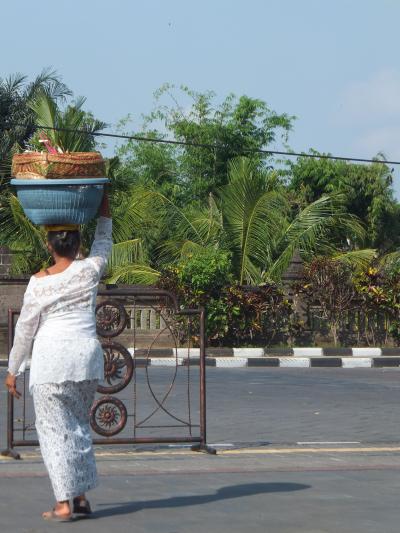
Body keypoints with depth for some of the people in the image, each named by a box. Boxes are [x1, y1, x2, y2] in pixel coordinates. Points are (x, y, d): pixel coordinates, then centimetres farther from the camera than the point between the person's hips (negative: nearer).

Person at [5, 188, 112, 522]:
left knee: (54, 429, 0)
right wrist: (103, 204, 32)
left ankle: (63, 504, -5)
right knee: (79, 426, 17)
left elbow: (25, 328, 1)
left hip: (51, 359, -3)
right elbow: (103, 243, 25)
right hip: (87, 356, 4)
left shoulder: (39, 282, -4)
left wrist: (13, 370, 11)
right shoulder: (89, 271, 2)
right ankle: (81, 496, 18)